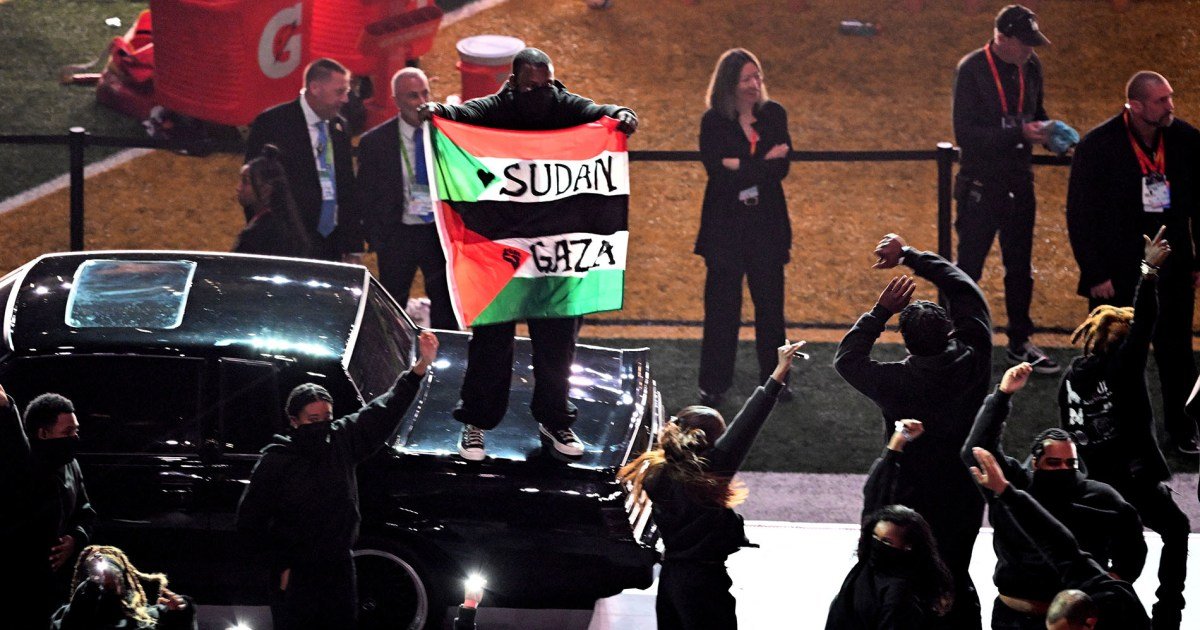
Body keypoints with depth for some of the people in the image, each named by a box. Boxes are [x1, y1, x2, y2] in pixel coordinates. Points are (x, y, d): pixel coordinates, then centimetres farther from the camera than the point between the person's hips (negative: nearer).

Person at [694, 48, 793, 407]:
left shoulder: (773, 115, 3)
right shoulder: (714, 122, -6)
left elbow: (782, 168, -5)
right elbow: (718, 173, -16)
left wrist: (742, 166, -17)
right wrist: (764, 163, -14)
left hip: (767, 224, 3)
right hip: (725, 226, -3)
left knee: (770, 302, 8)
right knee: (722, 306, 1)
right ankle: (714, 384, 8)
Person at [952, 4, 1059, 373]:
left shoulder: (1031, 67, 2)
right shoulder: (972, 70, -17)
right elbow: (965, 134, -21)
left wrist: (1048, 131, -6)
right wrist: (1019, 133, -28)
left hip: (1019, 183, 6)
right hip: (981, 186, -6)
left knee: (1020, 268, 15)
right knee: (968, 268, 0)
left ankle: (1019, 343, 27)